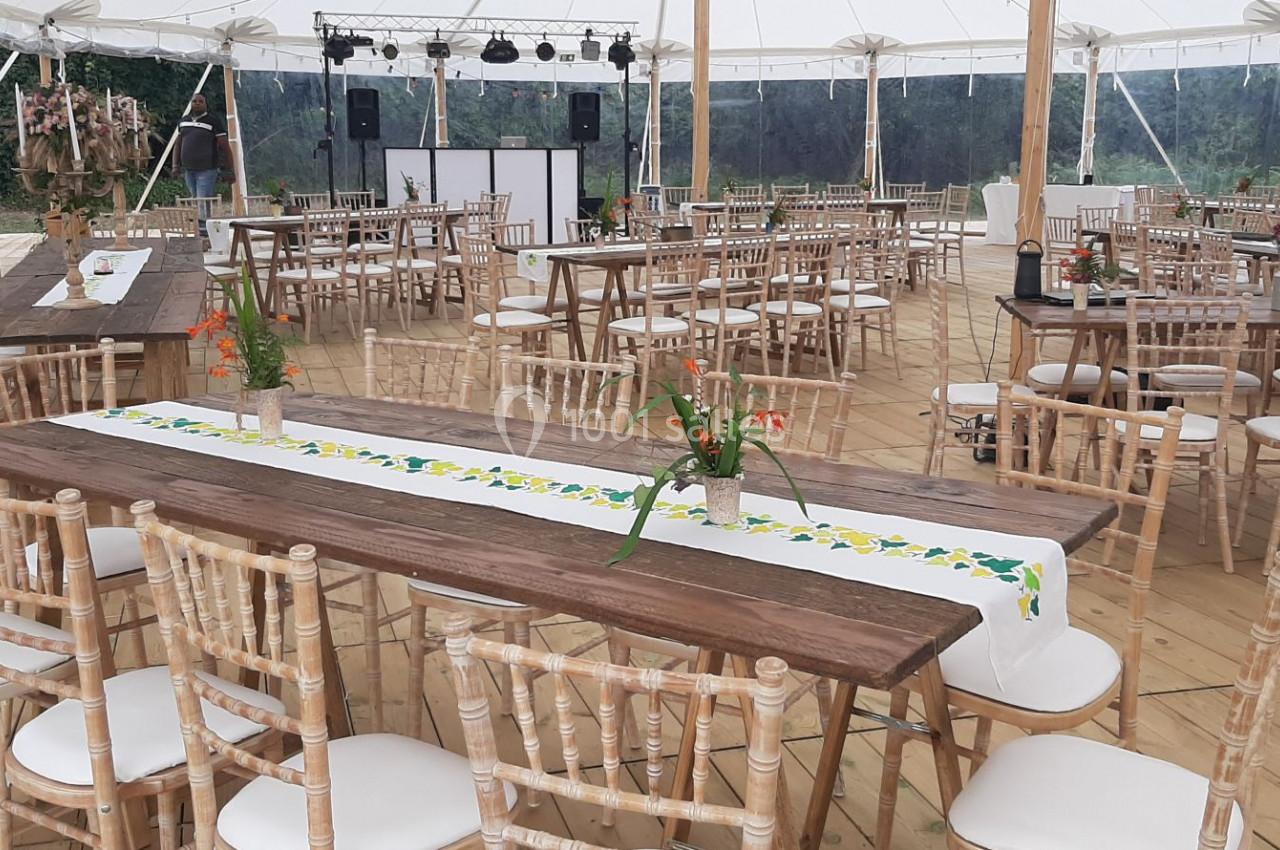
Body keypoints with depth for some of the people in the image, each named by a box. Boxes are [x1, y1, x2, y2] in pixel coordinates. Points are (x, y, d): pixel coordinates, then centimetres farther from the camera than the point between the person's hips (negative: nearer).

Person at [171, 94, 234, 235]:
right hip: (188, 170, 6)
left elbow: (225, 146, -5)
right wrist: (176, 165, 11)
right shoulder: (184, 120, 13)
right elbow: (178, 144, 20)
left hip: (207, 170, -6)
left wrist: (229, 170, -8)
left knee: (204, 202, -12)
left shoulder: (213, 121, -4)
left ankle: (204, 230, -10)